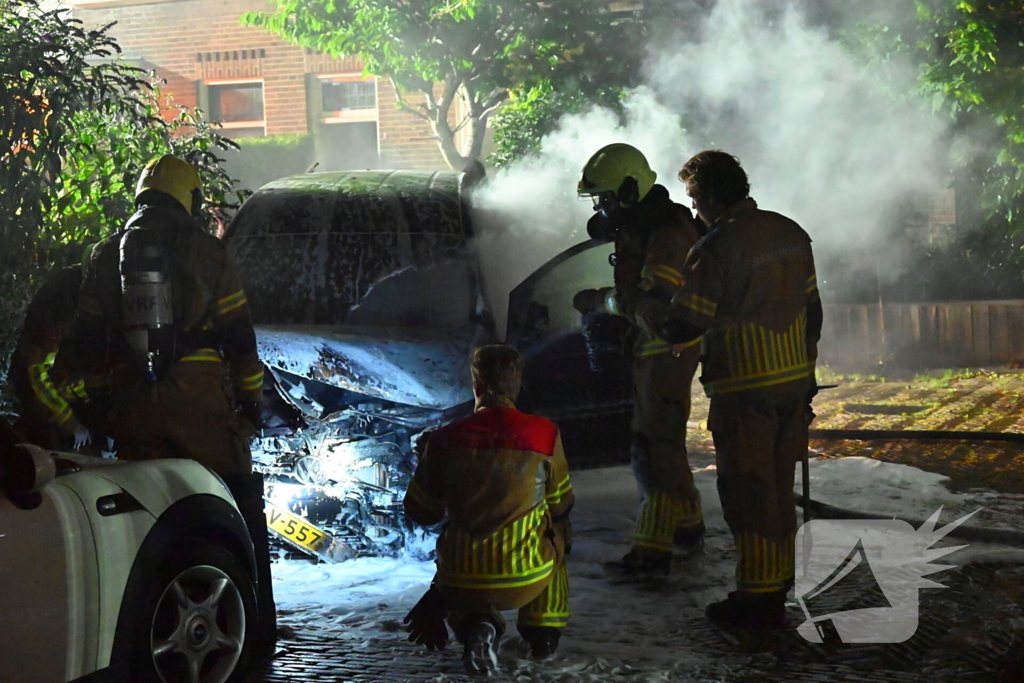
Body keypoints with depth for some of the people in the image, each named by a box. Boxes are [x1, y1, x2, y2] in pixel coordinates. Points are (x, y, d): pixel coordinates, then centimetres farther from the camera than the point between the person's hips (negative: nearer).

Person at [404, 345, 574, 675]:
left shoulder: (444, 440, -9)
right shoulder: (545, 435, -10)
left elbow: (421, 513, 5)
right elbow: (560, 506, 6)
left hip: (460, 579, 0)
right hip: (525, 580, 0)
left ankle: (475, 626, 4)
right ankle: (543, 633, 31)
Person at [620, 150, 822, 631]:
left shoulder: (717, 249, -16)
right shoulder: (791, 234, 9)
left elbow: (678, 328, -15)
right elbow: (812, 314, 15)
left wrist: (634, 303, 3)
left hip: (745, 390, -8)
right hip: (794, 382, 8)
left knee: (747, 492, 0)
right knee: (779, 485, 17)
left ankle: (758, 600, 4)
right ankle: (780, 579, 27)